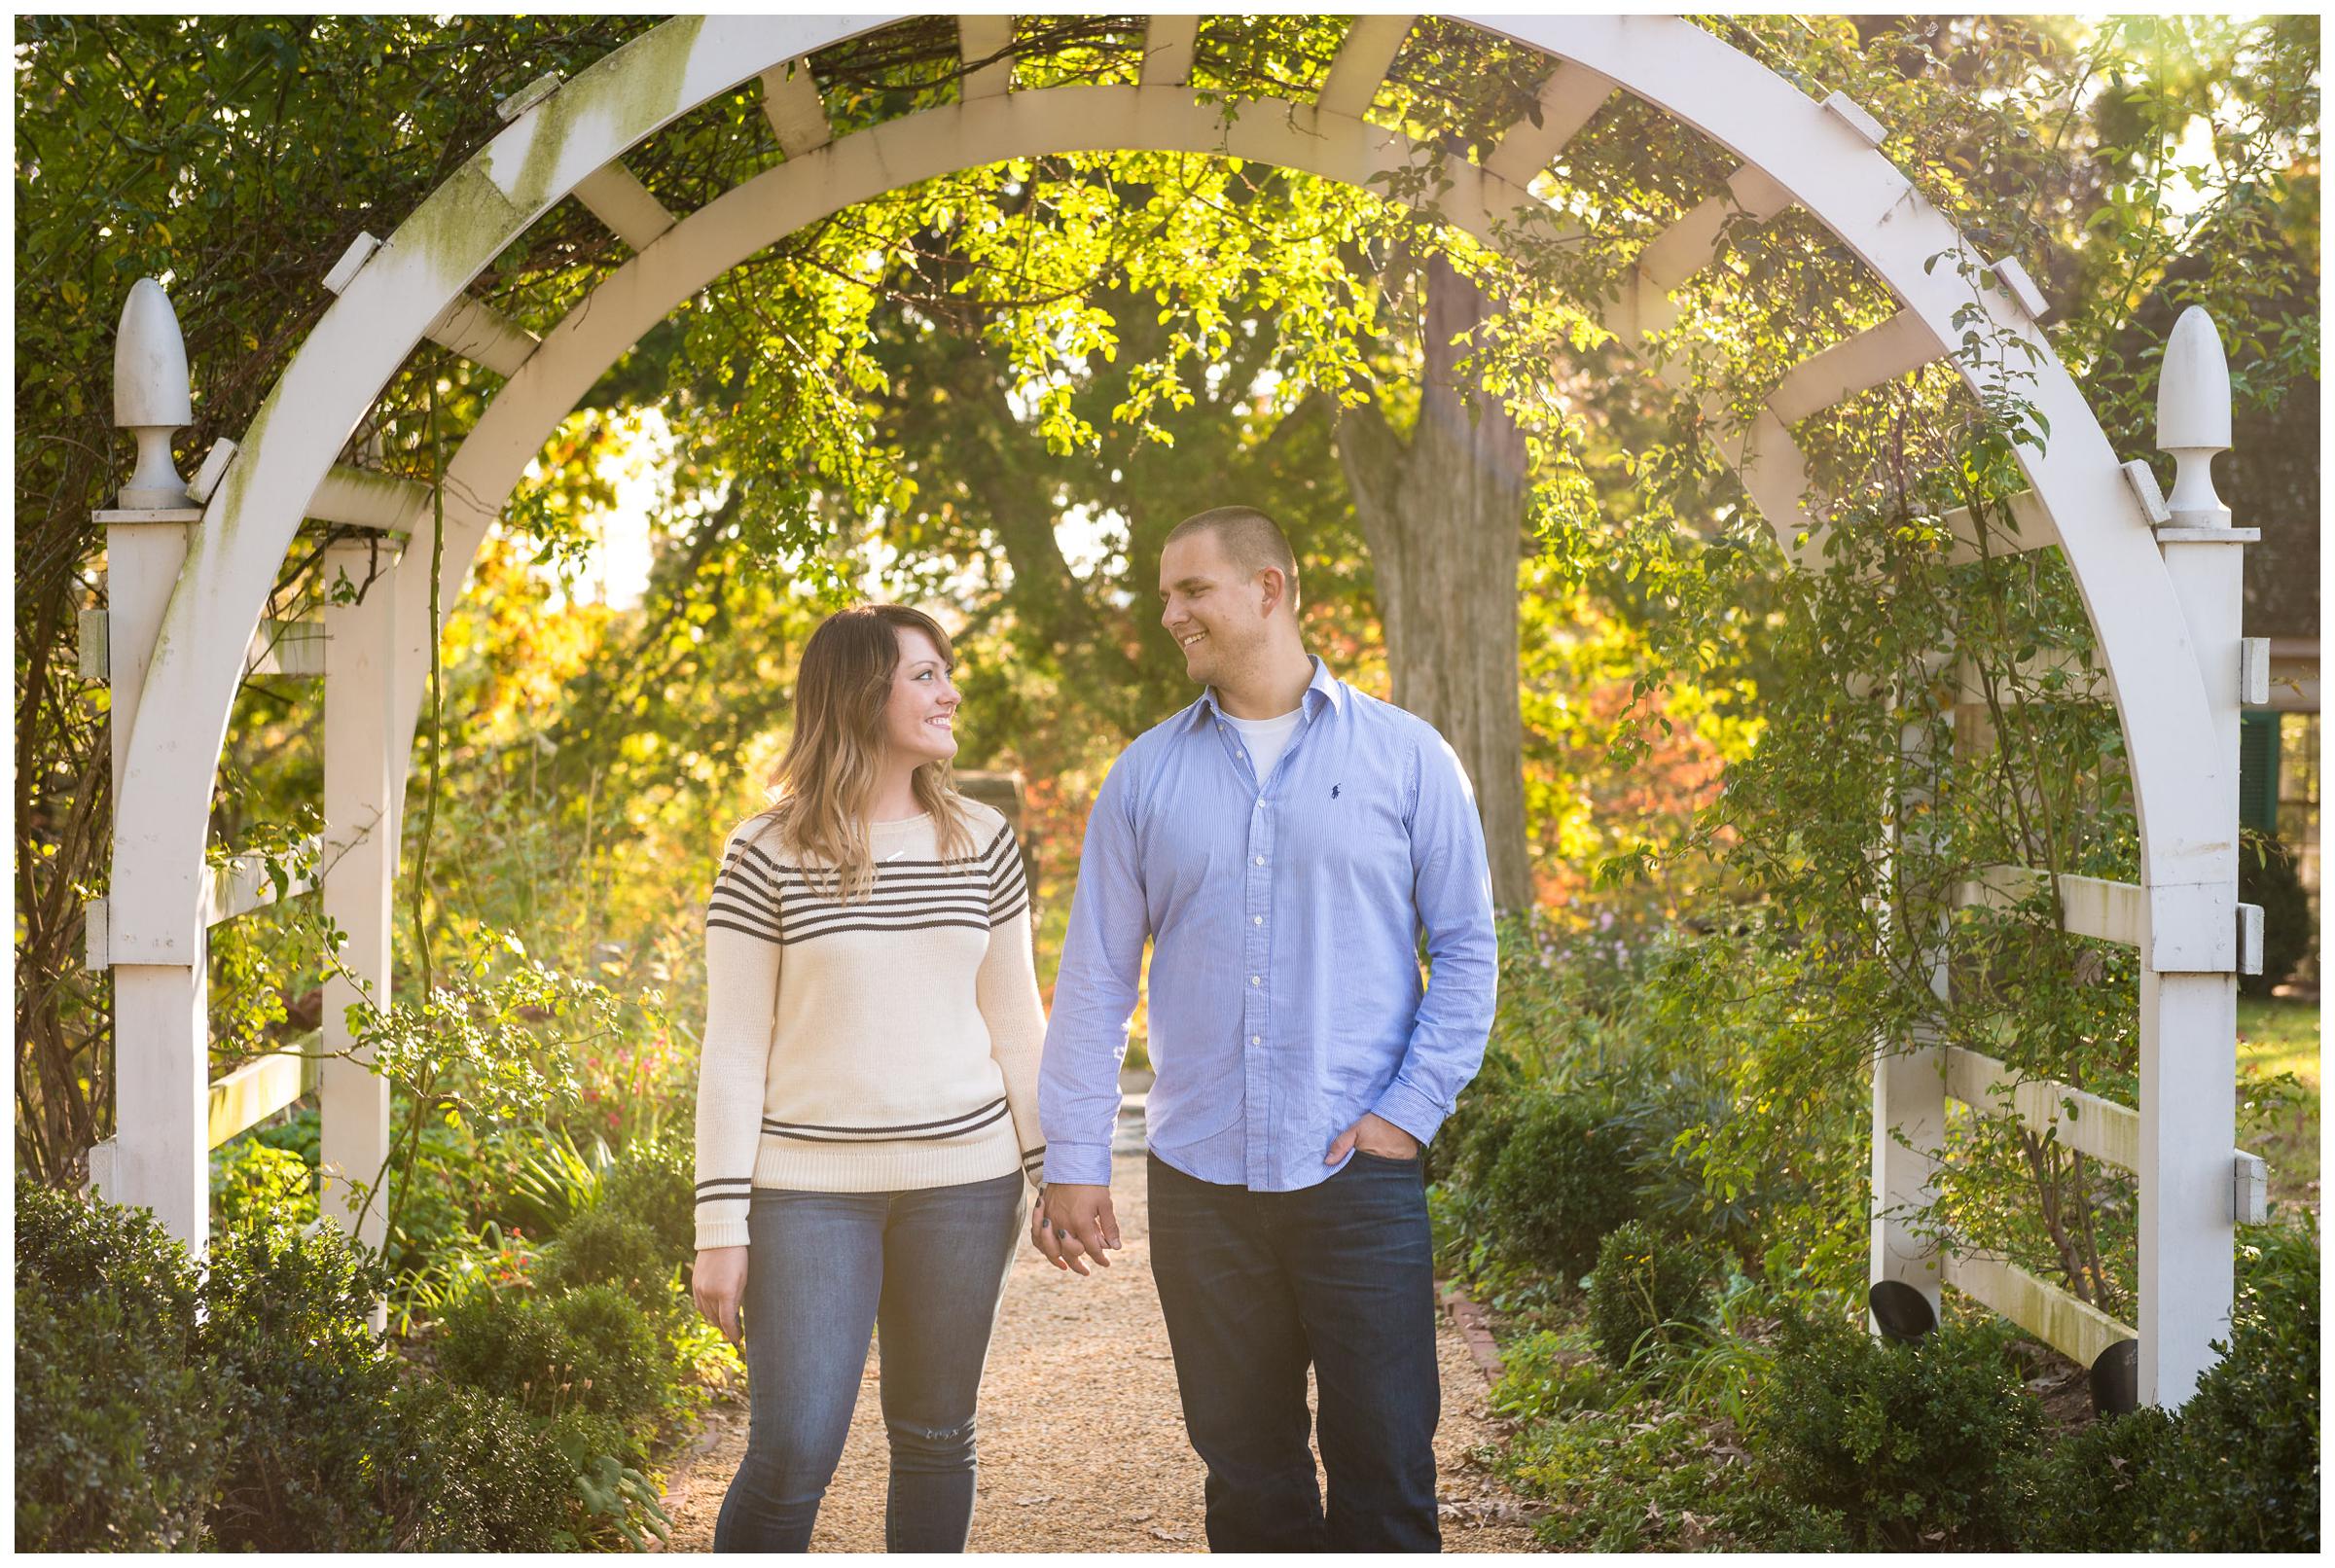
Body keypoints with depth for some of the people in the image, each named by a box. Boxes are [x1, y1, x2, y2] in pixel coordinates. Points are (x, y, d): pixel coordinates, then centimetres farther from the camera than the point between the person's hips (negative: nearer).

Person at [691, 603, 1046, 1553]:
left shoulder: (981, 842, 7)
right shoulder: (767, 855, -3)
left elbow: (1017, 1027, 12)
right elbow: (733, 1053, -3)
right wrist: (722, 1227, -6)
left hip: (962, 1178, 3)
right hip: (810, 1185, -3)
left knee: (935, 1439, 9)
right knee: (792, 1453, -7)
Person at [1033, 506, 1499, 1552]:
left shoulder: (1404, 757, 3)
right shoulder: (1146, 776, 9)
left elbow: (1468, 948, 4)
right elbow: (1095, 977, 8)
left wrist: (1411, 1110, -6)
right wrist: (1072, 1160, 3)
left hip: (1358, 1175, -2)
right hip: (1199, 1180, 2)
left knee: (1385, 1464, -2)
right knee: (1246, 1473, 9)